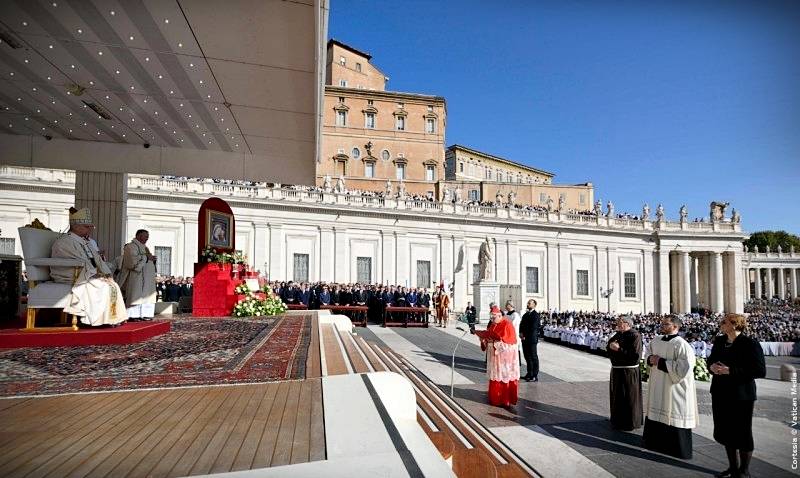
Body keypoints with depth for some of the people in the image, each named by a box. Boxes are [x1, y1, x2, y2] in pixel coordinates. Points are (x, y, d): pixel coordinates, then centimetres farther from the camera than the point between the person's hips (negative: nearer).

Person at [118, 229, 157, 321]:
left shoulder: (144, 247, 21)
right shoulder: (131, 246, -6)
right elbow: (133, 260, -20)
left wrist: (152, 259, 4)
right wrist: (146, 257, -14)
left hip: (146, 278, 9)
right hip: (136, 277, -9)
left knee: (146, 296, 5)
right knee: (135, 295, -8)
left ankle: (143, 314, 7)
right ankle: (133, 315, -5)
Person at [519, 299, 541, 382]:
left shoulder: (535, 315, -10)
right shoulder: (525, 314, 16)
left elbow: (533, 328, -17)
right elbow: (521, 325, 14)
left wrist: (525, 335, -15)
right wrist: (521, 333, -3)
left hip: (532, 339, -8)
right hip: (525, 339, 8)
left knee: (533, 357, -2)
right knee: (527, 357, 14)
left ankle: (535, 376, 3)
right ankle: (529, 374, 24)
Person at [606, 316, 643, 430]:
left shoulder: (635, 336, -15)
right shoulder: (618, 334, 9)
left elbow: (635, 354, -23)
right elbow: (608, 346, 14)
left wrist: (619, 349, -22)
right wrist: (610, 346, -8)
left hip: (628, 372, -8)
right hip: (616, 370, 8)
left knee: (629, 398, 4)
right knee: (617, 396, 17)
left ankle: (630, 423, 18)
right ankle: (618, 420, 32)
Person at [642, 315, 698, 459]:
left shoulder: (681, 345, -19)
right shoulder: (656, 340, 4)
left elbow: (684, 368, -25)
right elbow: (649, 351, 23)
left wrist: (661, 362, -21)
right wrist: (650, 359, 0)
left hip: (674, 388, -8)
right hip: (657, 386, 8)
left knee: (673, 417, 1)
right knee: (655, 412, 18)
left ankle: (680, 449, 18)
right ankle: (654, 441, 36)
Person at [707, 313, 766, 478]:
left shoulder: (750, 344, -14)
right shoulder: (719, 341, 6)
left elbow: (760, 371, -19)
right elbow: (711, 359, 19)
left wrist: (730, 371, -24)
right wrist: (711, 366, -4)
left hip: (741, 396, -7)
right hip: (720, 394, 7)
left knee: (742, 434, 6)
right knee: (726, 432, 15)